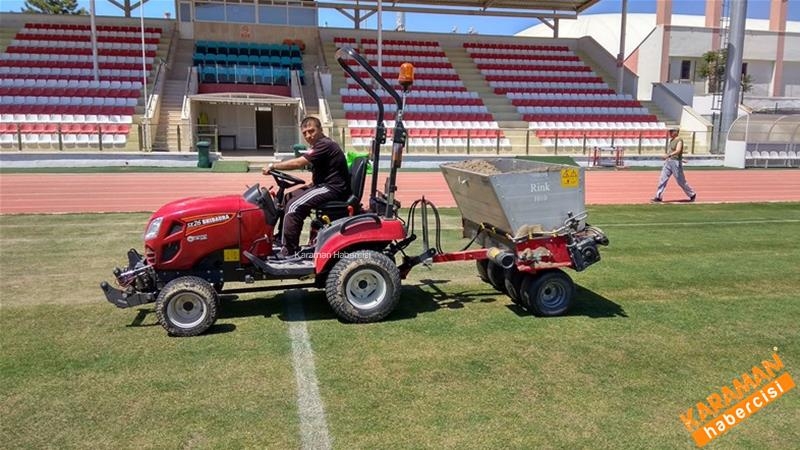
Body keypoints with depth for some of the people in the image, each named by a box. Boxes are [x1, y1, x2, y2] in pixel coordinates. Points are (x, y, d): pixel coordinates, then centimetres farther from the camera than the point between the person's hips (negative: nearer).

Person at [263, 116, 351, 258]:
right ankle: (282, 239, 13)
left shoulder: (325, 145, -16)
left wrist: (273, 166, -13)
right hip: (325, 185, 11)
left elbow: (298, 163, -22)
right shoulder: (320, 145, 17)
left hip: (333, 189, -11)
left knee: (294, 206, -20)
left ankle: (288, 252, -15)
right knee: (288, 197, 11)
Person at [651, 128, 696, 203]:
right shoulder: (671, 140, 11)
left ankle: (692, 194, 21)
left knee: (681, 181, 2)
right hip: (668, 162, 8)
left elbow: (678, 151, -29)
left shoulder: (679, 140, -14)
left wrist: (669, 155, -42)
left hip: (676, 162, -8)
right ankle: (658, 197, -1)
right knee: (662, 179, -1)